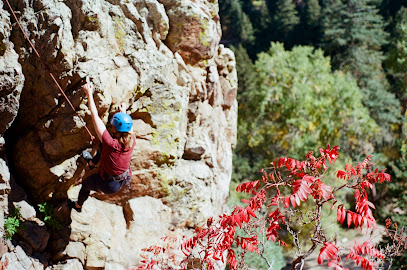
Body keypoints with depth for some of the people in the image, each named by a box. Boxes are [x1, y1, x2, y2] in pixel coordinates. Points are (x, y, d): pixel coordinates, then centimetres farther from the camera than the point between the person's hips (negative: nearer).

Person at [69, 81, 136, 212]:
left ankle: (78, 205, 55)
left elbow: (95, 117, -32)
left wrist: (89, 94, -26)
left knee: (86, 184, 28)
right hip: (125, 180, 5)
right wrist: (124, 112, 22)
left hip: (110, 186, -5)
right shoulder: (132, 141, -21)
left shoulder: (111, 143, -37)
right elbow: (129, 129, 5)